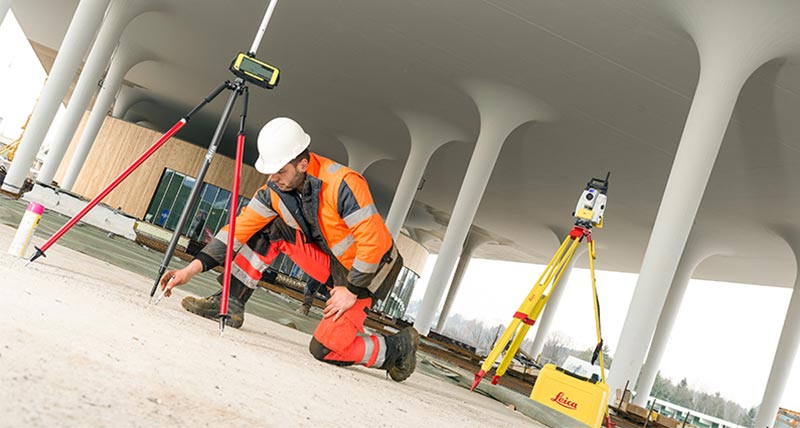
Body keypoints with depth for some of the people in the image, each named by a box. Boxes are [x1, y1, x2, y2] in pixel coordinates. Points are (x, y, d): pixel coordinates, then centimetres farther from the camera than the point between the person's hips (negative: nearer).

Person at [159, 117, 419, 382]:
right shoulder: (277, 189, -8)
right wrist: (192, 269, -14)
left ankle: (400, 346, 6)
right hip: (332, 261, 7)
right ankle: (229, 304, 1)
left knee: (325, 349, -16)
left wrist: (352, 290, -21)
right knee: (271, 229, -7)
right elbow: (240, 227, -7)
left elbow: (374, 242, -29)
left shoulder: (343, 183, -31)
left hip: (367, 269, -6)